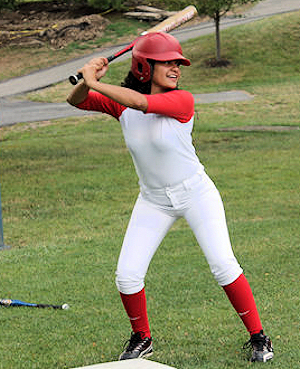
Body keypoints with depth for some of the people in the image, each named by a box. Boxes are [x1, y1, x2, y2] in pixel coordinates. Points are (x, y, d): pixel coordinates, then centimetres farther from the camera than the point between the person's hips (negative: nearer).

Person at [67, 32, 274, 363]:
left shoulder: (182, 101, -21)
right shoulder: (120, 104, -6)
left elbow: (142, 102, -37)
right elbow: (76, 100, -9)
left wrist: (95, 84, -32)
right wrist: (89, 80, -29)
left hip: (196, 193, -3)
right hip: (153, 201, 4)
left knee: (223, 265, -13)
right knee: (127, 275, -4)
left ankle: (258, 337, 4)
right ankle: (141, 339, 21)